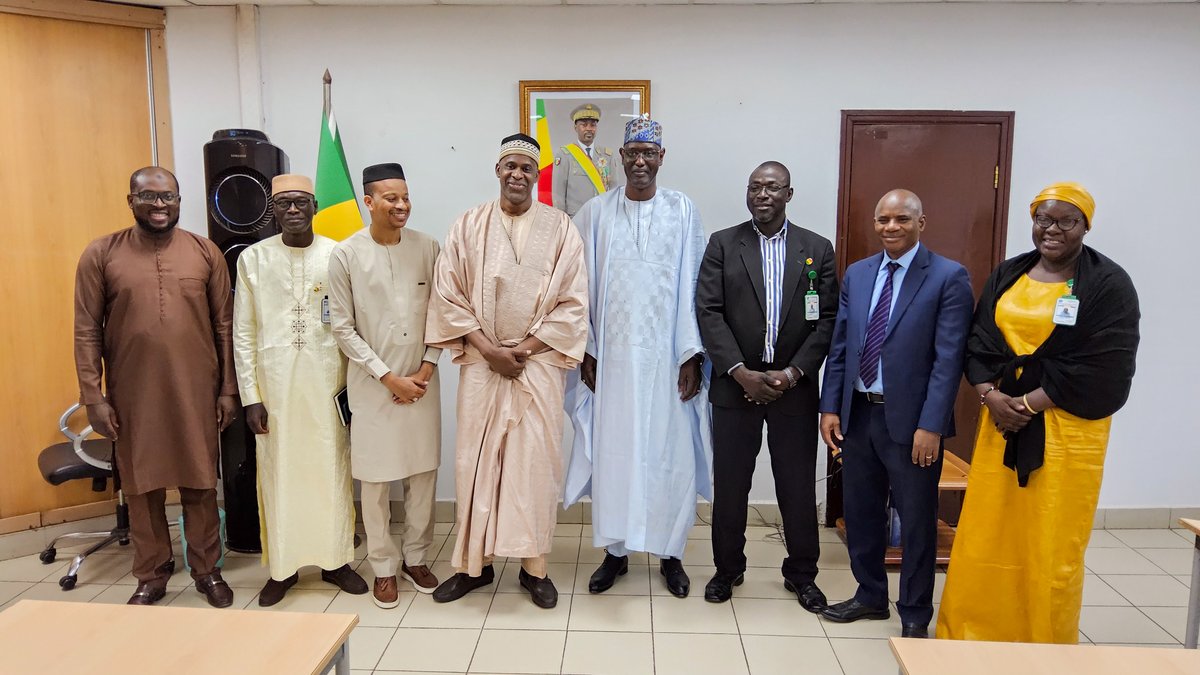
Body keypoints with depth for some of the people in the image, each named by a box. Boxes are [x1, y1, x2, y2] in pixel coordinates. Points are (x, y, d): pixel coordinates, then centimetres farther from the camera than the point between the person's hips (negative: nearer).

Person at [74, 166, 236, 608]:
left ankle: (207, 570, 25)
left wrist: (228, 388, 1)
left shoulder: (206, 252, 2)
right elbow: (87, 331, 0)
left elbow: (224, 325, 3)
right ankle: (151, 576, 28)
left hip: (196, 392, 0)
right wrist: (93, 396, -4)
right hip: (133, 394, 0)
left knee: (200, 484, 9)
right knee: (142, 487, 11)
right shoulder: (101, 254, 0)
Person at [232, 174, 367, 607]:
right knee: (278, 474, 7)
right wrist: (250, 396, -1)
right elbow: (243, 333, 3)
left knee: (332, 471, 7)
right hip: (275, 384, 1)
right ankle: (282, 567, 22)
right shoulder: (253, 259, 2)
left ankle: (335, 560, 22)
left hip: (327, 382, 0)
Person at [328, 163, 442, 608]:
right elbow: (343, 327, -4)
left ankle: (416, 557, 28)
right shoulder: (346, 254, -6)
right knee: (376, 478, 6)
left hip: (421, 379, 2)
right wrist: (389, 376, -9)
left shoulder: (427, 247, 0)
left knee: (423, 472, 9)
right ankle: (384, 567, 23)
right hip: (372, 383, -2)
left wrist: (426, 367, -6)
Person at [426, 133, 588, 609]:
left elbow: (573, 302, -2)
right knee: (475, 460, 5)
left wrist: (525, 349, -10)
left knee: (535, 461, 2)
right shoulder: (469, 226, 4)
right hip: (481, 363, 1)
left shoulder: (559, 227, 1)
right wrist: (488, 349, -9)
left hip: (539, 363, -1)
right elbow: (448, 295, 0)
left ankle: (534, 566, 16)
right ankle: (475, 562, 21)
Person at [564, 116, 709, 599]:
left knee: (671, 453, 5)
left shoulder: (683, 211, 2)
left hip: (667, 354, 0)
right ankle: (615, 550, 22)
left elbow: (691, 287, 0)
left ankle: (670, 551, 22)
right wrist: (587, 352, 0)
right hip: (612, 354, 1)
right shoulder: (595, 214, 4)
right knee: (612, 451, 6)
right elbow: (584, 288, 4)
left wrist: (692, 355, -5)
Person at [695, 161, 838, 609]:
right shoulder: (722, 244, 2)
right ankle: (728, 568, 27)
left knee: (798, 484, 9)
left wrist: (793, 373, -11)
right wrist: (741, 373, -14)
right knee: (730, 483, 8)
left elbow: (827, 320, 1)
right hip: (735, 384, 0)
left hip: (794, 387, 1)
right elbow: (708, 312, -5)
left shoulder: (817, 249, 5)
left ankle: (801, 572, 28)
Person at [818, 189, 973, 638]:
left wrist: (931, 425, -17)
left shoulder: (949, 277, -7)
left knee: (917, 521, 9)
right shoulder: (857, 274, 9)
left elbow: (949, 359, -12)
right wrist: (830, 407, 3)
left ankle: (915, 615, 27)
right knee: (861, 512, 16)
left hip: (910, 420, -5)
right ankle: (870, 596, 36)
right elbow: (839, 346, 9)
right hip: (857, 414, 5)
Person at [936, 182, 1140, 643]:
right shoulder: (1007, 275, 10)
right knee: (986, 536, 9)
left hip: (1067, 428, -4)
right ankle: (972, 636, 26)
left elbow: (1104, 369, -12)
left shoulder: (1108, 284, -5)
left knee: (1051, 546, 4)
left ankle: (1045, 648, 24)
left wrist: (1030, 403, -15)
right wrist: (990, 396, -9)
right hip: (1001, 421, 4)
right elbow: (978, 341, 8)